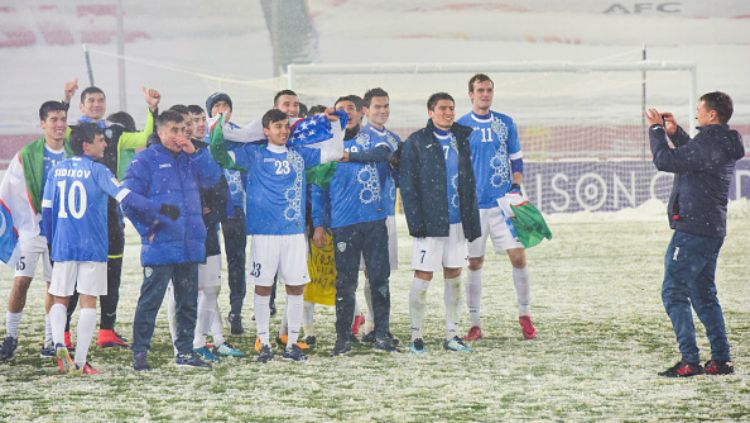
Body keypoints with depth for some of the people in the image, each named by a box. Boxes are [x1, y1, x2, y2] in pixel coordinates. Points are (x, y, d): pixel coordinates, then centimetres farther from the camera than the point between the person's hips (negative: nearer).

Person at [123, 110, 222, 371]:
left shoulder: (190, 159, 14)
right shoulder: (146, 160, -4)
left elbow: (213, 178, 1)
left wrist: (195, 152, -8)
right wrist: (147, 229, -12)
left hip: (191, 246, 6)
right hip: (160, 247, -6)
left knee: (188, 302, 11)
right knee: (150, 301, -4)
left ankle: (185, 352, 20)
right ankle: (140, 354, 2)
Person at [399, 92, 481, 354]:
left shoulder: (462, 139, 12)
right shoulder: (416, 143, -4)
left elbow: (468, 182, 15)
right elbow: (407, 185, -7)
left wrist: (472, 221, 10)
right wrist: (416, 222, -14)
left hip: (457, 222, 5)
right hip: (431, 222, -5)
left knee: (454, 278, 8)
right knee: (423, 278, -3)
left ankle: (451, 336, 14)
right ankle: (416, 336, 4)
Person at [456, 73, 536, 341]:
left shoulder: (505, 123, 9)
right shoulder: (460, 127, 2)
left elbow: (517, 160, 14)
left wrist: (516, 187, -2)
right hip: (474, 205, -2)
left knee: (518, 256, -5)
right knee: (475, 263, 2)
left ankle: (525, 314, 9)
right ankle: (475, 323, 8)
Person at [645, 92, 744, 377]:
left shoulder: (708, 144, -19)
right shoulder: (724, 144, 12)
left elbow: (665, 161, -20)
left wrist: (656, 129, -7)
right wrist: (674, 132, 19)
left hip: (692, 229, -10)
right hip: (712, 229, 10)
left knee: (674, 292, -5)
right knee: (704, 294, 16)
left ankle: (690, 361, -8)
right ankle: (721, 359, 15)